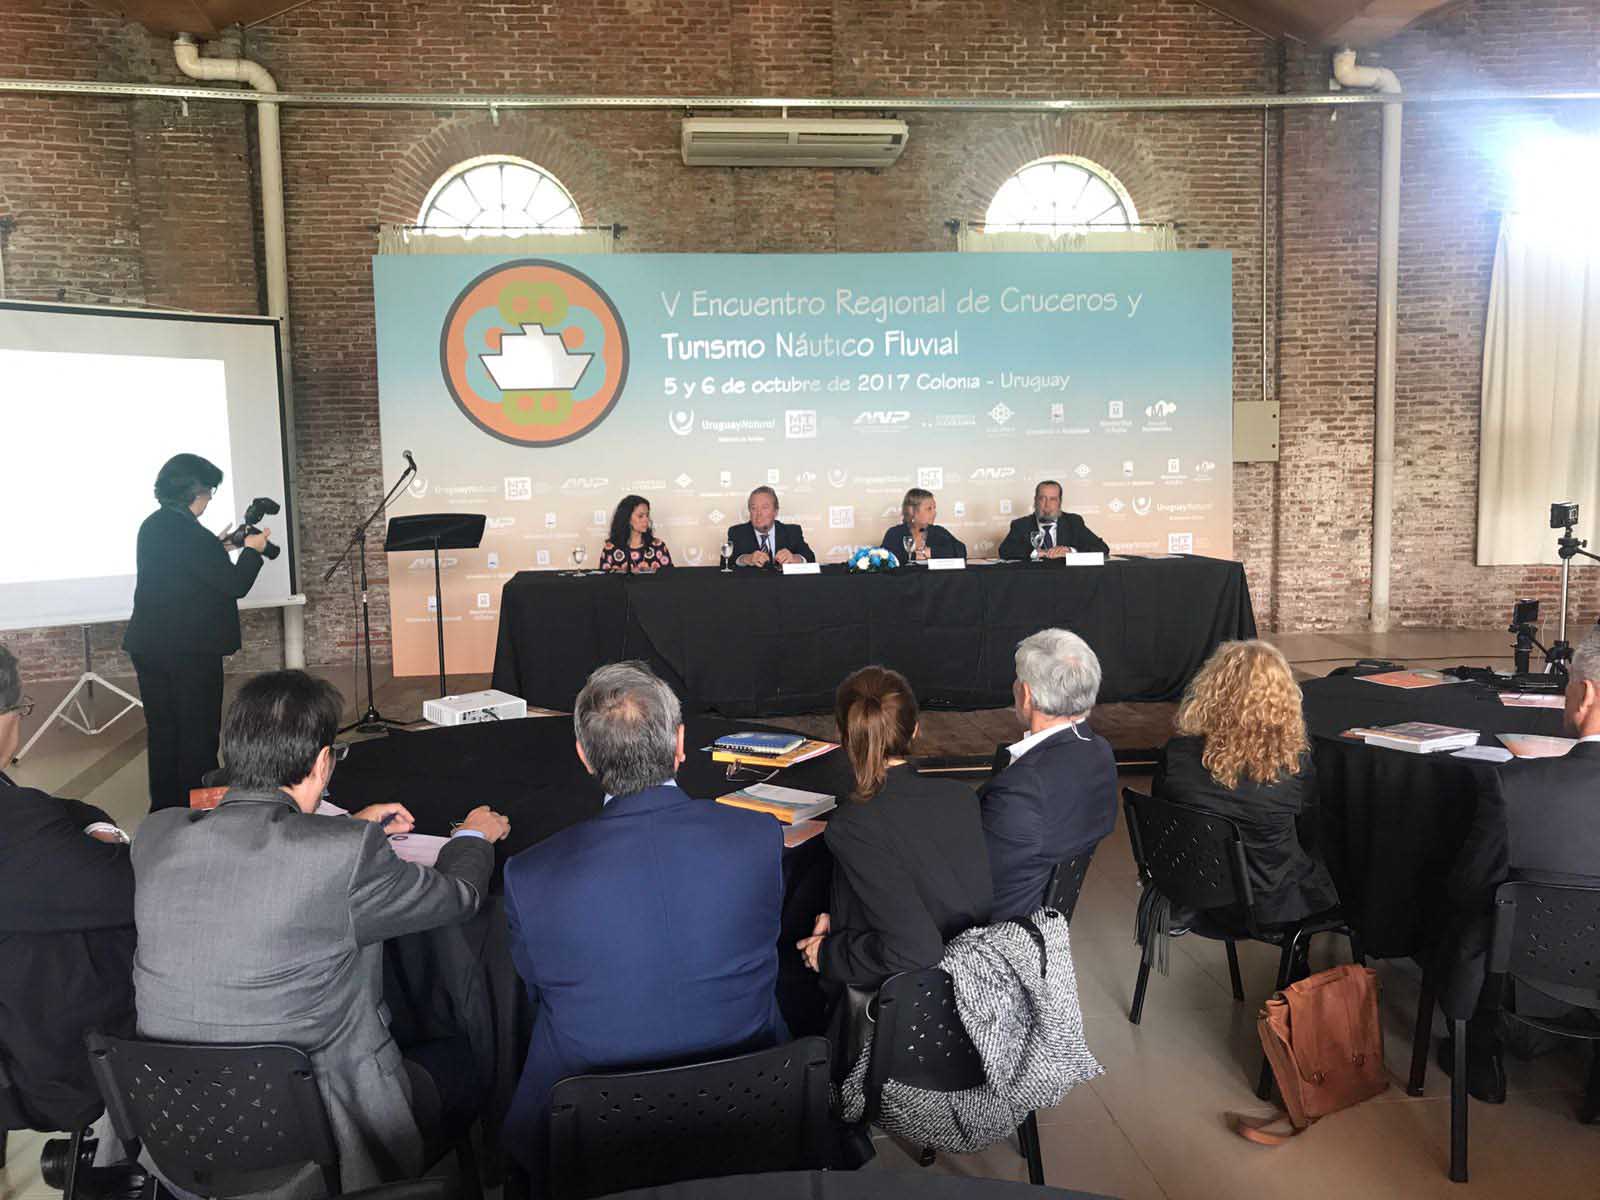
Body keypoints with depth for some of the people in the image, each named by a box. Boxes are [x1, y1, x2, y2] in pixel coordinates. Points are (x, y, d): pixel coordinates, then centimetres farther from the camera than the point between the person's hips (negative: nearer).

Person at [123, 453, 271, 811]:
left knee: (162, 731, 16)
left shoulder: (152, 526, 8)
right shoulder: (191, 535, -20)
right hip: (190, 649, -8)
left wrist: (218, 549, 16)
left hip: (148, 646, 8)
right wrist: (252, 550, -2)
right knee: (198, 734, 3)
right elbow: (235, 584, -17)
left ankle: (164, 807, 24)